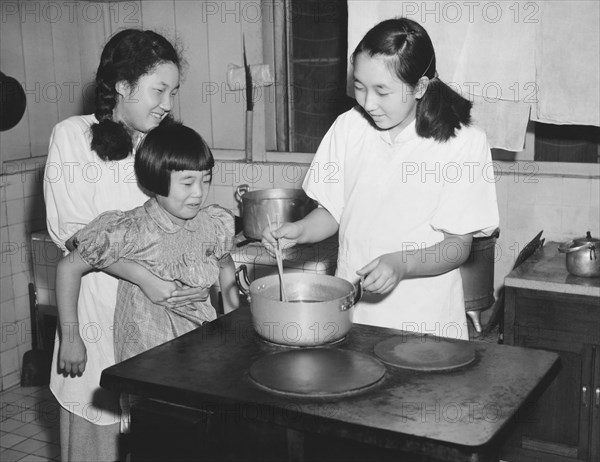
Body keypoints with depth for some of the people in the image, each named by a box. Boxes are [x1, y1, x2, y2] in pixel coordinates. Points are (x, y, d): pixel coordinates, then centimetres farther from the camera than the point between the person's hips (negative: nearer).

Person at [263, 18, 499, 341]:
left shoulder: (463, 142, -8)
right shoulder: (347, 128, 2)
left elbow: (458, 246, -7)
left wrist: (401, 264, -23)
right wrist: (298, 231, -9)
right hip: (351, 312, 3)